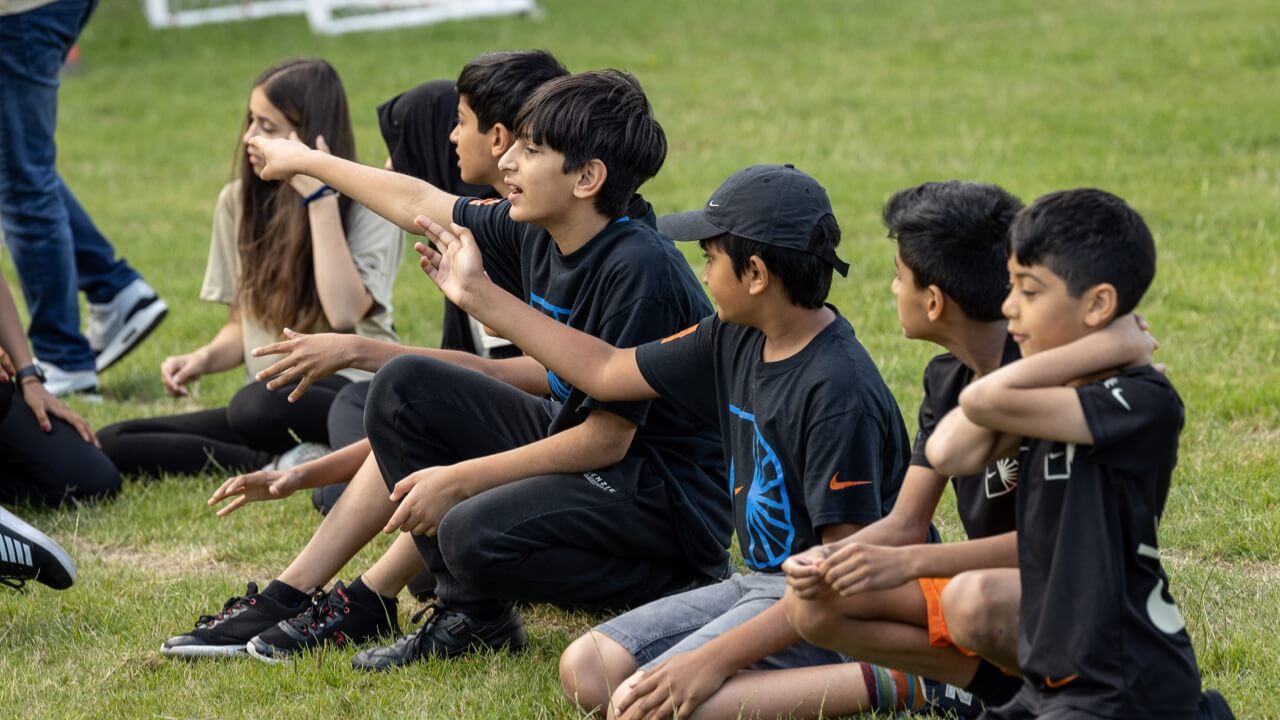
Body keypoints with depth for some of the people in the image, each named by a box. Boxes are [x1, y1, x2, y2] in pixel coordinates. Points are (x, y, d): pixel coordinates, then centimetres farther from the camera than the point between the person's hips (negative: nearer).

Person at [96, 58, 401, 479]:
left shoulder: (371, 206, -6)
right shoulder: (240, 202, 9)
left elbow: (344, 314, -22)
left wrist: (320, 199, -19)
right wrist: (204, 359, -5)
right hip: (276, 399, 7)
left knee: (258, 406, -41)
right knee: (112, 443, -13)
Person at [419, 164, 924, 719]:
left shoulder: (839, 391, -23)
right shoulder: (735, 341, 4)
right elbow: (607, 372, 17)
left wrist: (715, 658, -29)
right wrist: (480, 296, 19)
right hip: (760, 584, 9)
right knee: (586, 671, 2)